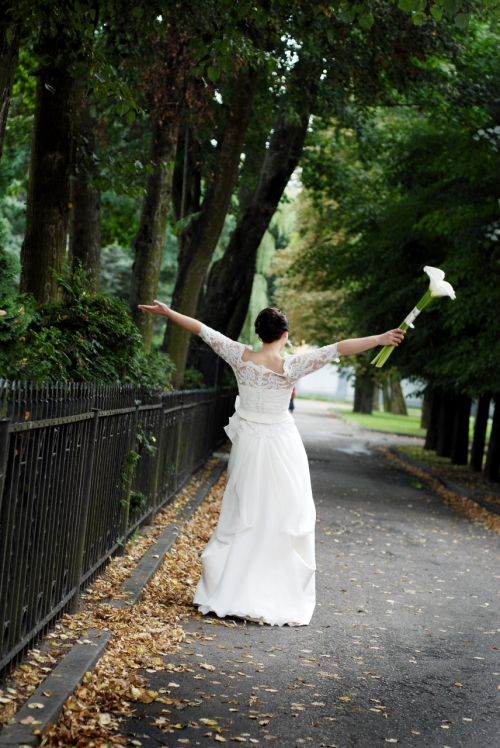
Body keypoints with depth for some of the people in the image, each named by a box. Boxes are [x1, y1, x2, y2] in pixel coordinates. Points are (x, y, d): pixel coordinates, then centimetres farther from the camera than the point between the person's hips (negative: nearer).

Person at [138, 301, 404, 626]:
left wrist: (167, 312, 12)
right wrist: (379, 339, -18)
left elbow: (202, 329, 4)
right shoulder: (291, 367, -14)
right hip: (282, 446, -4)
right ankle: (281, 599, 2)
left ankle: (225, 593, 15)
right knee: (283, 519, 2)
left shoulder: (242, 357, -5)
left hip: (247, 444, 4)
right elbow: (338, 349, -19)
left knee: (242, 517, 13)